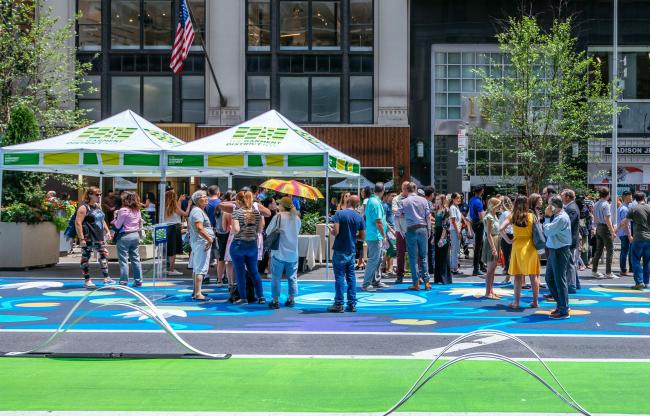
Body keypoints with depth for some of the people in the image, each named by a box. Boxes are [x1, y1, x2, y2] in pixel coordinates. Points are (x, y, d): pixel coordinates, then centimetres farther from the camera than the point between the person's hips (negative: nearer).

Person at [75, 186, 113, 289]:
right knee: (86, 258, 1)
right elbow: (78, 223, -18)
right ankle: (87, 281, 7)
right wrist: (81, 238, -22)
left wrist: (107, 231, 17)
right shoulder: (84, 208, -12)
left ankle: (106, 278, 17)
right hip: (88, 238, -8)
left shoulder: (98, 206, 13)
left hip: (99, 237, 8)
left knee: (104, 255, 9)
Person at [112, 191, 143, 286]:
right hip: (136, 235, 7)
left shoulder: (123, 210, -14)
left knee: (123, 260, -2)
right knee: (136, 258, 12)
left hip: (125, 236, -7)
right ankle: (138, 280, 14)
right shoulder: (137, 210, 6)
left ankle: (124, 281, -1)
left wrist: (115, 216, 1)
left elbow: (117, 226, -11)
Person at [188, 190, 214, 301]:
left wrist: (209, 238, 22)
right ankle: (198, 294, -15)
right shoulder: (197, 211, -15)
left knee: (196, 268, 16)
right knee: (200, 268, -12)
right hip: (201, 242, -11)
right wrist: (209, 239, -21)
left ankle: (196, 291, 25)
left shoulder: (199, 210, 19)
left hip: (198, 242, 11)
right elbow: (199, 228, -25)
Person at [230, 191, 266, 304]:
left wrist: (231, 230, 2)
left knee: (240, 272, 4)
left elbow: (236, 229, -19)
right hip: (252, 245, 4)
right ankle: (261, 297, 10)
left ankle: (243, 298, 6)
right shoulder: (256, 212, 3)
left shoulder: (237, 212, -10)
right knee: (254, 271, 13)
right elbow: (260, 229, 4)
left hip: (238, 245, -4)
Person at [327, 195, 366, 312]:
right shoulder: (359, 218, 3)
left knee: (339, 277, 0)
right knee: (351, 277, 10)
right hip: (351, 251, 4)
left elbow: (335, 232, -18)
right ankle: (352, 304, 11)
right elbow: (362, 237, 5)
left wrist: (330, 229, 3)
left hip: (340, 251, -4)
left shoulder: (339, 214, -10)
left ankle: (339, 304, 1)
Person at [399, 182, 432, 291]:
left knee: (413, 257, 2)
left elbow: (400, 214, 10)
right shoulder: (423, 200, 3)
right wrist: (429, 229, 10)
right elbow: (428, 216, 3)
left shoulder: (404, 202, -1)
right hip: (423, 228, 2)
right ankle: (426, 282, 5)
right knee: (424, 257, 9)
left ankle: (416, 283, 0)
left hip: (411, 230, -2)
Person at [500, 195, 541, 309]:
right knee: (534, 275, 8)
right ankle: (535, 302, 11)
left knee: (518, 276, 6)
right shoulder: (532, 216, -4)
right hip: (531, 246, 0)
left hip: (517, 247, 0)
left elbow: (501, 229, -12)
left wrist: (508, 240, -3)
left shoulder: (512, 217, -3)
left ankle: (516, 302, 6)